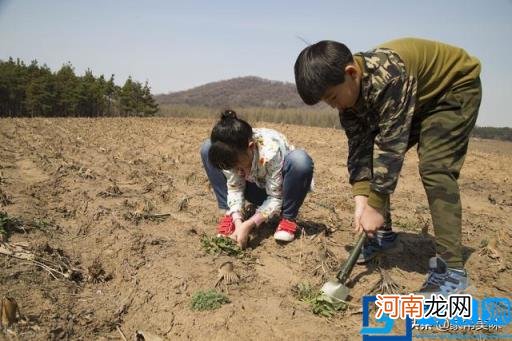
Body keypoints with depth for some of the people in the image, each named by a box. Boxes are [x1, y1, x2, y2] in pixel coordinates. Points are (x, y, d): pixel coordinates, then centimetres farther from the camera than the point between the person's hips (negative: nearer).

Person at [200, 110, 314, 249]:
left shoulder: (271, 151, -38)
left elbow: (275, 198, -29)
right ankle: (228, 215, -11)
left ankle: (288, 220, -17)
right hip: (257, 187, 4)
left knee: (300, 159, -40)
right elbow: (234, 188, -17)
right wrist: (237, 221, -32)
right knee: (206, 149, -16)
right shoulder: (230, 152, -25)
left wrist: (248, 225, -39)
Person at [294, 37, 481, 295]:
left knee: (434, 167, -25)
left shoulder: (389, 76, -39)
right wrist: (361, 201, -22)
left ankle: (451, 269, -19)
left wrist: (375, 206, -32)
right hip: (415, 98, 8)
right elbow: (359, 146, -14)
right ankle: (383, 234, 15)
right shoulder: (349, 90, -14)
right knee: (370, 155, -1)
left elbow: (390, 145, -37)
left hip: (455, 86, -7)